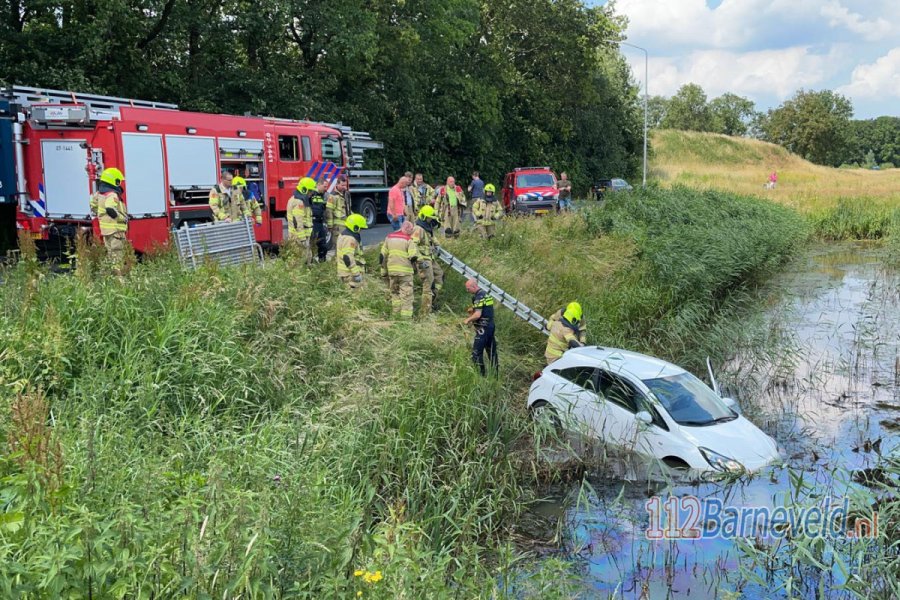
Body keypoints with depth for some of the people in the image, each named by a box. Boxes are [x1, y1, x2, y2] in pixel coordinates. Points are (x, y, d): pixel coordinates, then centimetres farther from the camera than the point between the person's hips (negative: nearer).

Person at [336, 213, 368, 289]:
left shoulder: (343, 235, 13)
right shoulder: (349, 239, -21)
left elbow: (337, 253, 23)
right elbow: (348, 258, -26)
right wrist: (356, 274, -24)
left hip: (344, 271, 11)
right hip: (350, 273, -11)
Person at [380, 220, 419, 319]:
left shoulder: (389, 237, 9)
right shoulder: (408, 239, -8)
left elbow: (383, 255, 10)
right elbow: (413, 257, -15)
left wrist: (384, 270, 15)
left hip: (391, 269, 5)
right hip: (405, 270, -5)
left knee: (394, 291, 19)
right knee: (406, 293, 2)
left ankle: (395, 312, 22)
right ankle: (406, 315, 0)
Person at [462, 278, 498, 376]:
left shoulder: (479, 297, -16)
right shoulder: (486, 294, 14)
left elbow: (478, 315, -23)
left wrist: (468, 320, -10)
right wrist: (473, 309, 13)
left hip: (483, 328, -10)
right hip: (491, 325, 10)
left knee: (477, 352, -5)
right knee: (491, 350, 14)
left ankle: (481, 374, -4)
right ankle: (495, 373, 21)